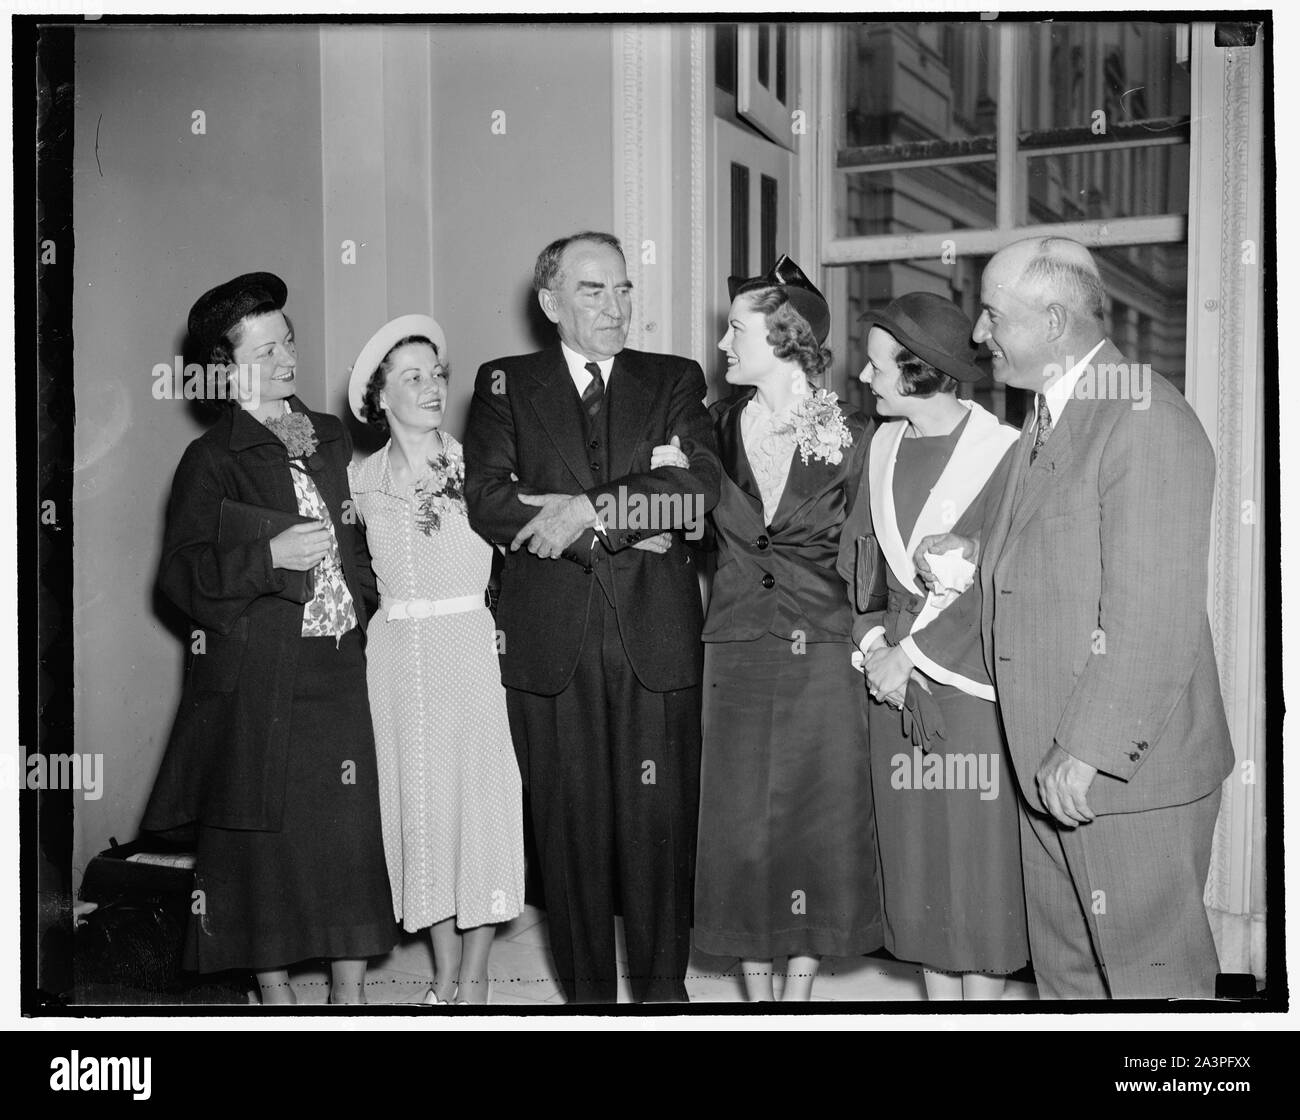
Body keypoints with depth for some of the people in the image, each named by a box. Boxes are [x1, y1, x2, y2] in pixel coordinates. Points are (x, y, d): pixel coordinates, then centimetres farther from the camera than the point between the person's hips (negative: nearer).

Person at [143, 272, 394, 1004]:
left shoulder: (334, 440, 14)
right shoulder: (212, 458, -3)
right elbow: (183, 574, -8)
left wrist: (366, 601, 8)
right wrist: (269, 556, -19)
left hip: (340, 669, 4)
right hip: (257, 679, -4)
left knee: (353, 824, 3)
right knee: (265, 835, 2)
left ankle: (351, 990, 15)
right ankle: (274, 988, 17)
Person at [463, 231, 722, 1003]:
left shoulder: (675, 381, 12)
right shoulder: (505, 385, 10)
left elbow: (701, 491, -4)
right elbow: (488, 502, -4)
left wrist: (590, 511, -13)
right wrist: (622, 531, -10)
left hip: (655, 637, 0)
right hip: (551, 642, 0)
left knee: (661, 821, 1)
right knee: (571, 824, 5)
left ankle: (663, 987, 15)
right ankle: (587, 991, 17)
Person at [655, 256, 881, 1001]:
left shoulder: (852, 436, -4)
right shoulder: (722, 426, 5)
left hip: (822, 654, -2)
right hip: (737, 653, 2)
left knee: (816, 825, 4)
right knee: (741, 824, 5)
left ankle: (799, 987, 20)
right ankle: (757, 992, 20)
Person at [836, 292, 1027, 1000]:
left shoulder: (1002, 452, -11)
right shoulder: (883, 447, 8)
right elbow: (854, 558, 10)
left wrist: (913, 650, -12)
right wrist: (873, 641, -5)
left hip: (974, 676, -5)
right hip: (896, 676, 6)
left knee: (980, 848, 2)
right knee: (918, 854, 11)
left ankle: (983, 991, 14)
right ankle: (939, 997, 22)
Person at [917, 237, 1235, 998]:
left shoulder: (1147, 421, -18)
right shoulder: (1050, 415, 14)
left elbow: (1154, 618, -22)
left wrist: (1089, 750, -23)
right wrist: (978, 552, 4)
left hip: (1129, 765, -9)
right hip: (1052, 764, 9)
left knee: (1149, 973, 5)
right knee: (1064, 965, 19)